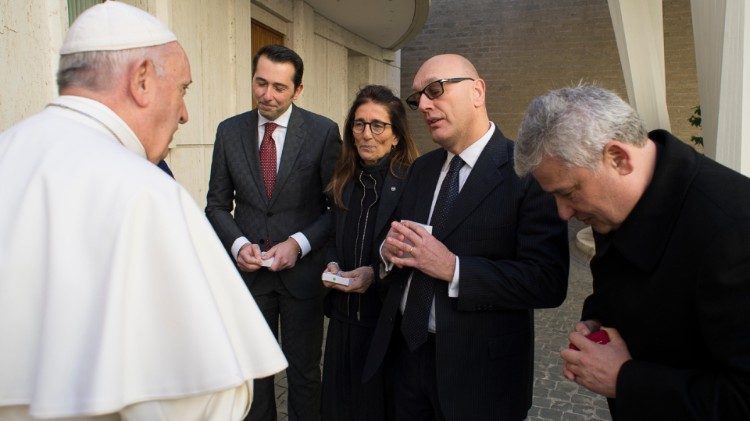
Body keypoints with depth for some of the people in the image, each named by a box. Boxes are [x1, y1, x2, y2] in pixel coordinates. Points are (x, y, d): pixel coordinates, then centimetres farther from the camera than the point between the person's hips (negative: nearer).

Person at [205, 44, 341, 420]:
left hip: (303, 271, -2)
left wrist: (299, 243, -16)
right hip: (249, 269, 2)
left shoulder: (323, 131, -7)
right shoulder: (229, 131, 2)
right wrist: (238, 243, -11)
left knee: (304, 372, 14)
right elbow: (217, 204, 6)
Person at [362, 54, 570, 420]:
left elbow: (548, 281, -20)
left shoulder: (527, 170, -15)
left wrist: (453, 268, -25)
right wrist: (390, 250, -9)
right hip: (405, 349, 6)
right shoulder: (421, 168, 8)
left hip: (478, 370, -5)